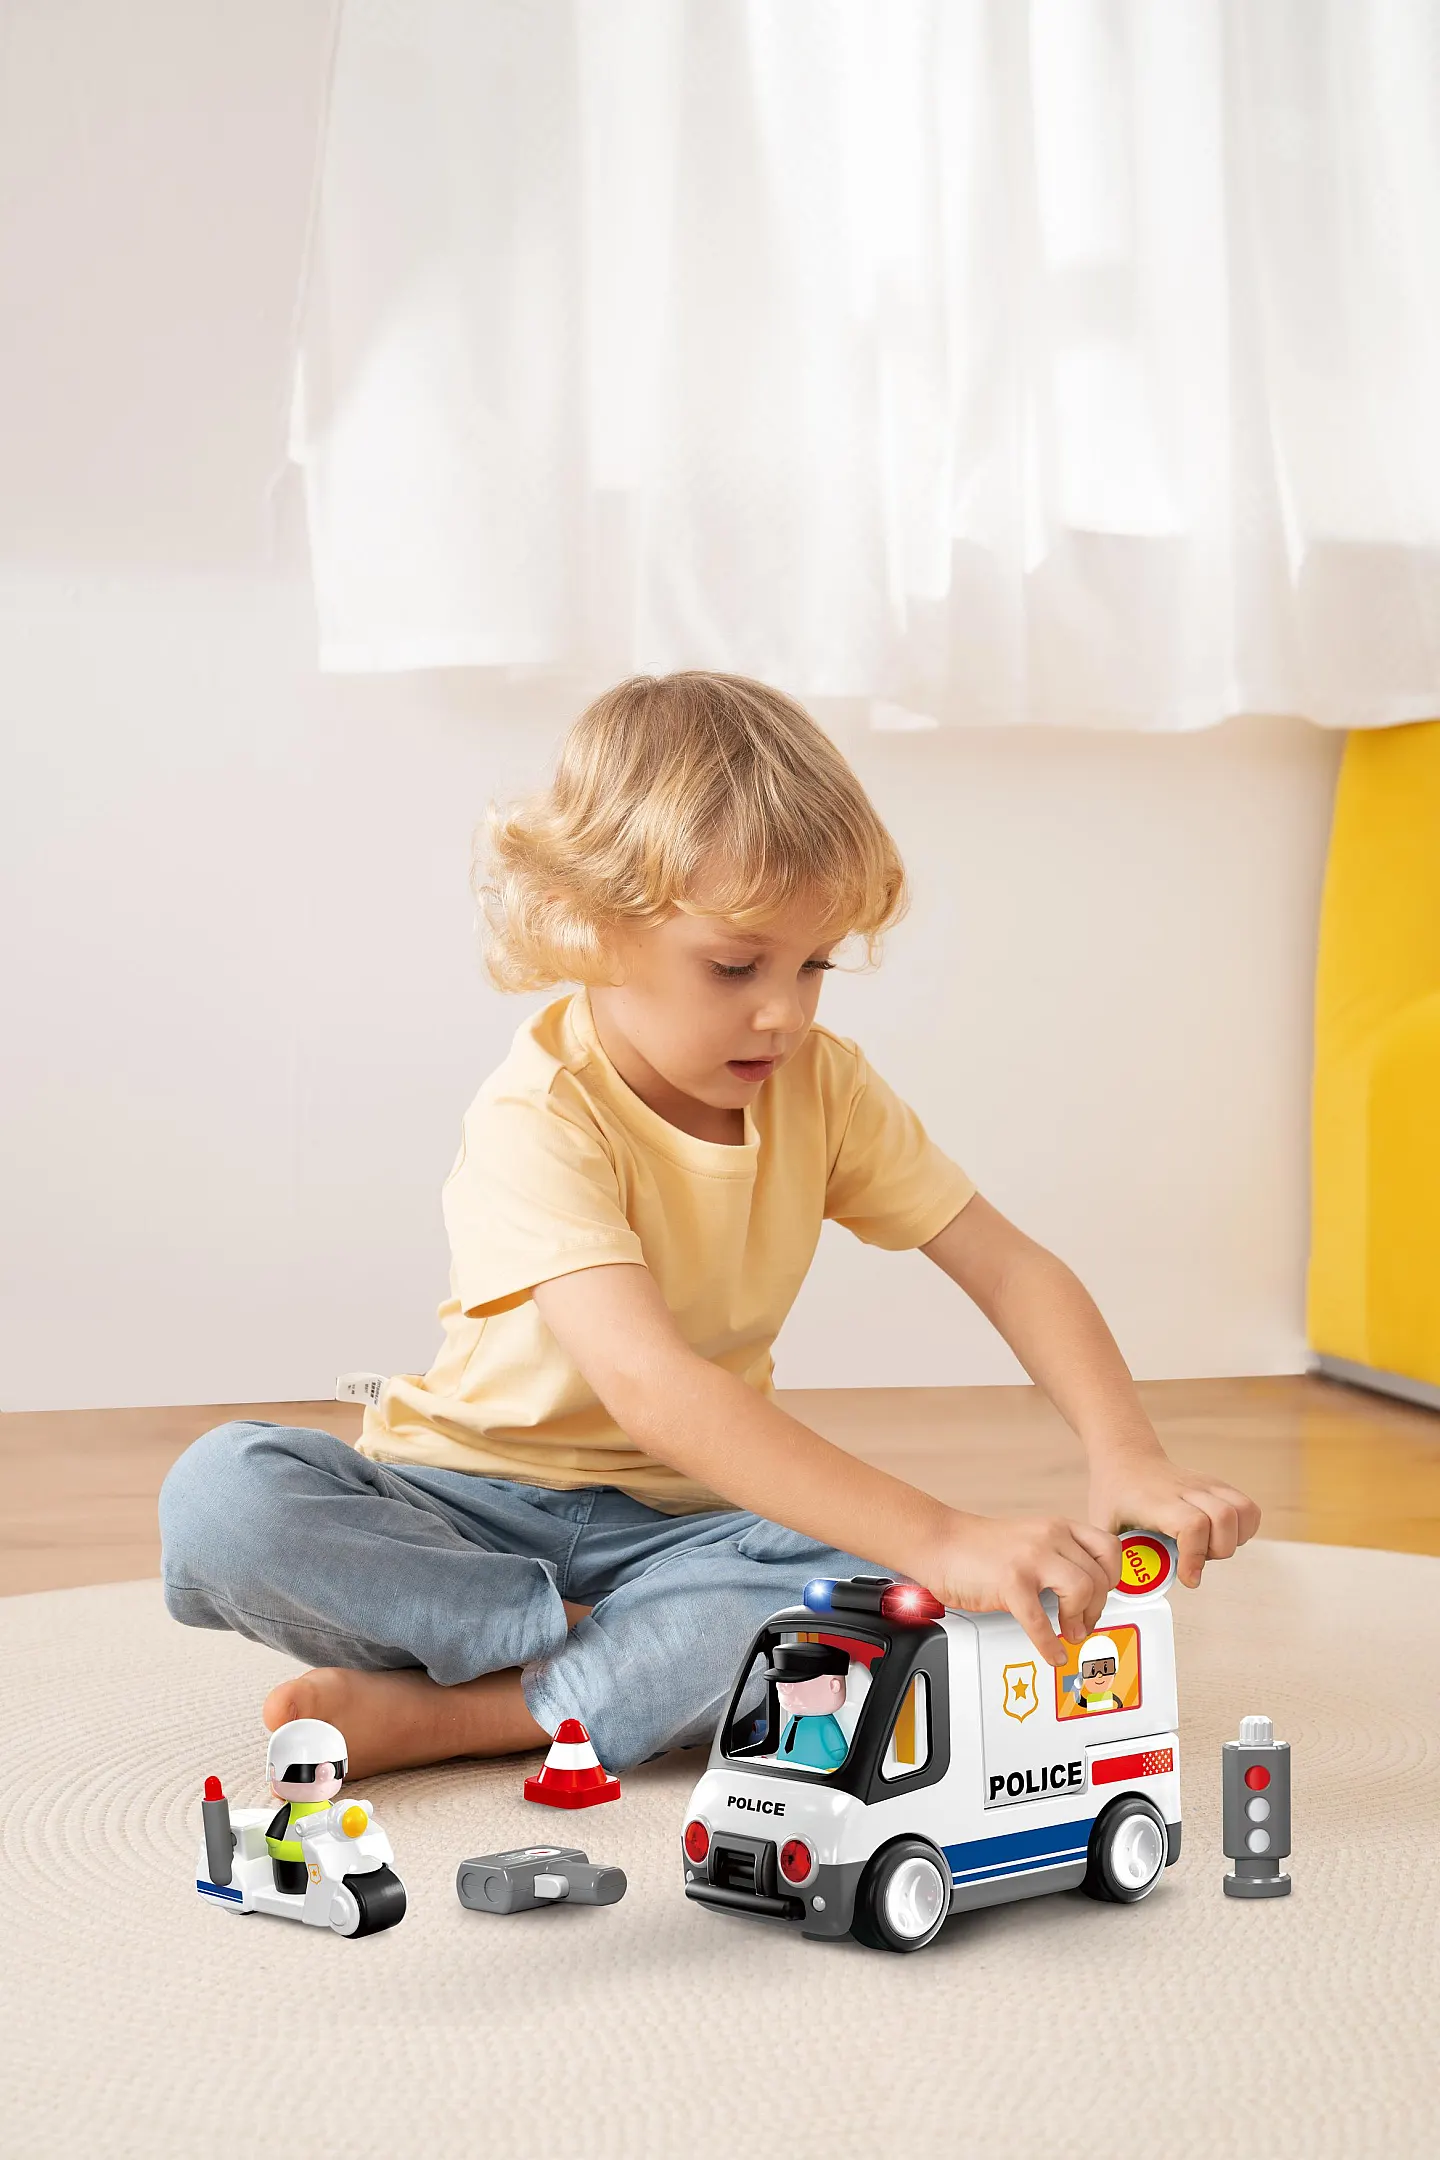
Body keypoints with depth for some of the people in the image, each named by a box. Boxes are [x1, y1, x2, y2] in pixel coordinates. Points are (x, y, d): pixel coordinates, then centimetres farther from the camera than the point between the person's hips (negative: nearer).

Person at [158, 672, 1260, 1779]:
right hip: (472, 1507, -4)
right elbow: (648, 1385, -39)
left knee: (878, 1590, -29)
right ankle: (605, 1657, -24)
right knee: (226, 1494, -31)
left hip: (675, 1521, 4)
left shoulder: (824, 1087, -4)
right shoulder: (539, 1121, -24)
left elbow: (1012, 1267, -4)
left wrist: (1128, 1457, -25)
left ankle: (445, 1711, -23)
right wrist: (938, 1537, -47)